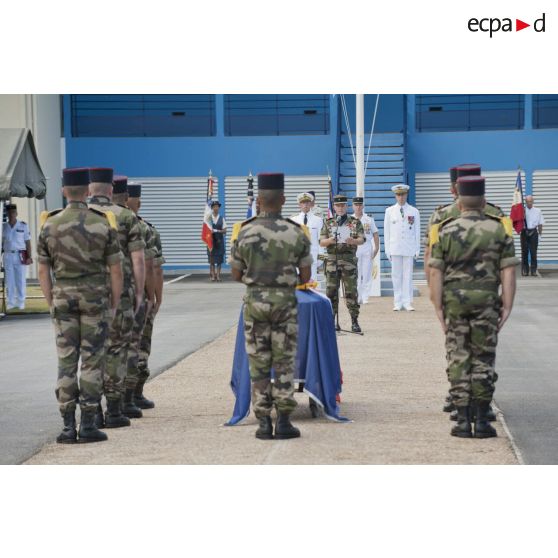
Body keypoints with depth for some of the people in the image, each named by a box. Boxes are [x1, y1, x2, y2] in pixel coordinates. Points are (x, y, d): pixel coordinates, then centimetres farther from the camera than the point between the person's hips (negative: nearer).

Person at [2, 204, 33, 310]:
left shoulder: (23, 226, -1)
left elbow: (28, 242, 0)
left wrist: (29, 257, -7)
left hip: (20, 255, -2)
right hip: (8, 256, 2)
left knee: (20, 280, 1)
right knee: (9, 280, 5)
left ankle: (21, 302, 10)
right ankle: (11, 302, 12)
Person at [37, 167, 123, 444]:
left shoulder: (50, 224, -2)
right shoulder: (103, 223, -6)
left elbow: (43, 270, 1)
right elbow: (115, 269, -5)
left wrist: (51, 304, 10)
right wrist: (114, 305, 5)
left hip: (63, 297, 2)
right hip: (95, 296, -2)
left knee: (66, 362, 5)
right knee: (92, 361, 2)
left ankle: (68, 426, 4)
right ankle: (88, 425, -1)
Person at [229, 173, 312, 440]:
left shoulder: (245, 233, -5)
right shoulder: (296, 233, -5)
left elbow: (236, 274, 2)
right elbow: (306, 276, 0)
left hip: (255, 301, 0)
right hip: (285, 302, 0)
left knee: (259, 365, 7)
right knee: (284, 363, 6)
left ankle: (264, 423, 5)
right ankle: (283, 422, 3)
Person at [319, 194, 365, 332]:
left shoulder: (355, 222, 7)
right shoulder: (328, 223, 11)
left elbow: (361, 240, -3)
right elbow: (321, 242, 6)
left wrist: (353, 241, -26)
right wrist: (330, 240, -16)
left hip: (349, 260, -2)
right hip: (332, 260, 2)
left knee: (351, 292, -4)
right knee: (331, 292, 1)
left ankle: (354, 322, 0)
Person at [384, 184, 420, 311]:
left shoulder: (414, 211, 5)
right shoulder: (390, 211, 7)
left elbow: (417, 232, 6)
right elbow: (386, 231, 8)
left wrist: (417, 250, 2)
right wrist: (387, 250, 3)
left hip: (409, 249, -1)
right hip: (395, 248, 1)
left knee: (408, 275, -2)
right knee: (396, 276, 1)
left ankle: (407, 302, 2)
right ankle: (398, 302, 6)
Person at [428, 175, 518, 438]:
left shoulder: (444, 231, -1)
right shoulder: (499, 230, 0)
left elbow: (435, 273, -4)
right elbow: (508, 271, -4)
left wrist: (438, 308, 0)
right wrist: (507, 306, 0)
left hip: (454, 300, 0)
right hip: (486, 299, 0)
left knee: (458, 359, 6)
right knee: (484, 359, 7)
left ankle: (463, 420, 5)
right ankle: (481, 420, 6)